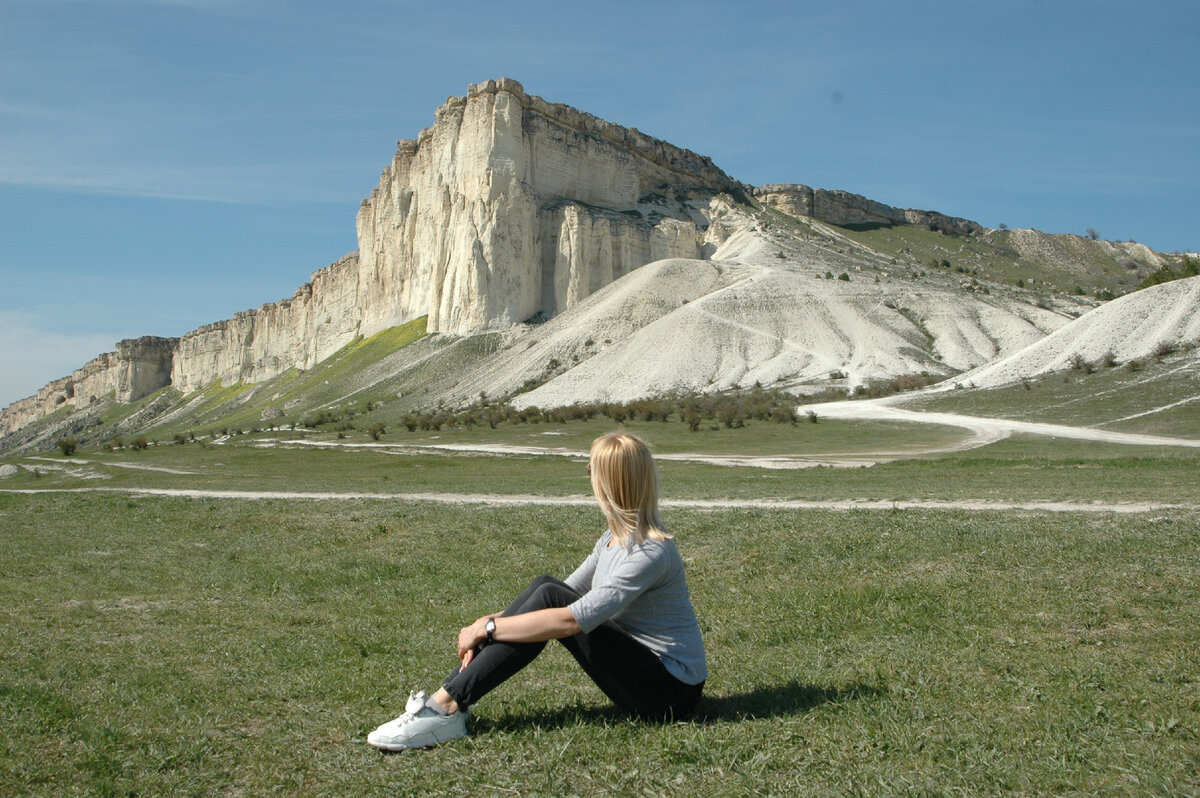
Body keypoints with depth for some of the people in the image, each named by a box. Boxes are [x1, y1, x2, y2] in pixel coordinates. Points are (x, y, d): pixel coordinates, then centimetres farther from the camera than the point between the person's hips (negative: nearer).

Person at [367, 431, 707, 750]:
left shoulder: (650, 553, -23)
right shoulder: (613, 538, 7)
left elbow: (570, 620, -29)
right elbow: (569, 593, 7)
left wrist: (488, 627, -22)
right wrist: (490, 623, -6)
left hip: (673, 692, -8)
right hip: (643, 670, 8)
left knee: (548, 597, -22)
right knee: (545, 586, -7)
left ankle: (446, 708, -21)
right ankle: (449, 695, -11)